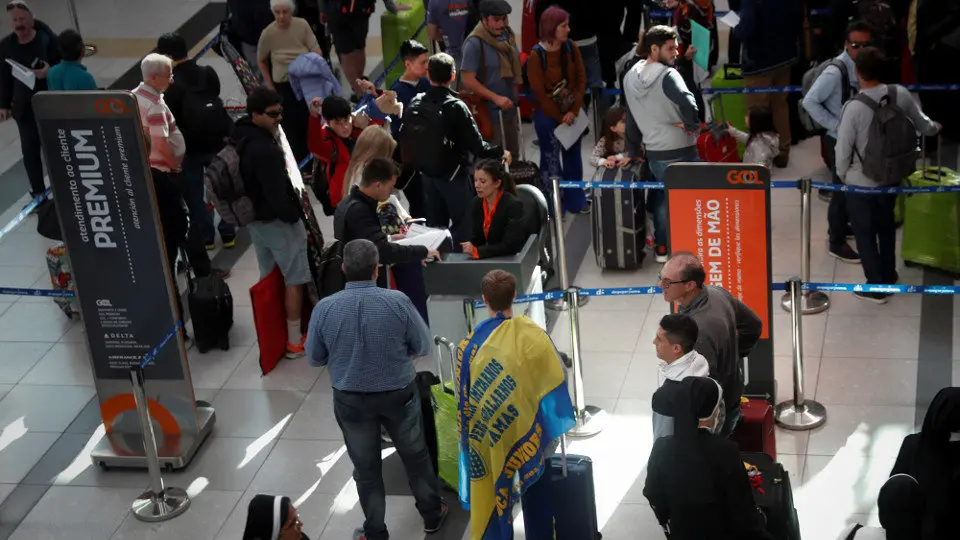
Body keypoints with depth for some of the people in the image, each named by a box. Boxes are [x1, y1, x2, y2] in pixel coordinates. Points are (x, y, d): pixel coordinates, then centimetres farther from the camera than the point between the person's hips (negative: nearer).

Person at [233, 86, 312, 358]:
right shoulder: (265, 149, -28)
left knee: (268, 279, 19)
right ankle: (295, 341, 9)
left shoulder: (240, 137, 3)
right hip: (278, 221, -9)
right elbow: (277, 193, -26)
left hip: (254, 220, 9)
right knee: (295, 279, 3)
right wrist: (294, 216, -12)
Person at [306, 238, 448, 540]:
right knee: (415, 455, 22)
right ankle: (432, 515, 40)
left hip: (350, 400, 0)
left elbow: (315, 358, -4)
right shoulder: (398, 302, -20)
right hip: (398, 393, 0)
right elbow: (422, 347, -8)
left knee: (366, 467, 18)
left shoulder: (324, 308, -17)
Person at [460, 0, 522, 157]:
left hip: (509, 108, 7)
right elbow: (468, 81, -20)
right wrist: (496, 98, -22)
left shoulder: (507, 35, 4)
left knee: (513, 156, 18)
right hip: (489, 112, -7)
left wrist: (515, 95, 12)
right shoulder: (474, 43, -18)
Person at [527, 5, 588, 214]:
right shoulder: (536, 56, -16)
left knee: (573, 155, 14)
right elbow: (539, 92, -13)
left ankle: (575, 201, 28)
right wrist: (559, 117, -10)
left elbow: (581, 79, 0)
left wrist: (574, 111, -9)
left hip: (572, 112, 5)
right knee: (551, 158, 3)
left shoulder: (571, 48, -3)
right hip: (547, 115, -5)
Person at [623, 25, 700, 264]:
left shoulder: (630, 77, 4)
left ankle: (662, 247, 27)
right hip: (680, 151, -6)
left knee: (662, 198, 21)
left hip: (653, 151, 7)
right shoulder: (668, 75, -20)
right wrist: (691, 124, -17)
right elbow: (688, 104, -34)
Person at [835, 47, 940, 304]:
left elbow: (843, 148, -18)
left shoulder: (854, 107, -29)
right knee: (886, 226, 26)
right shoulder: (900, 94, -14)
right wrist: (935, 128, 29)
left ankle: (876, 287, 24)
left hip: (860, 182, -5)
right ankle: (889, 275, 43)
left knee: (865, 233, 13)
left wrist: (841, 174, 3)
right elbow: (922, 124, 4)